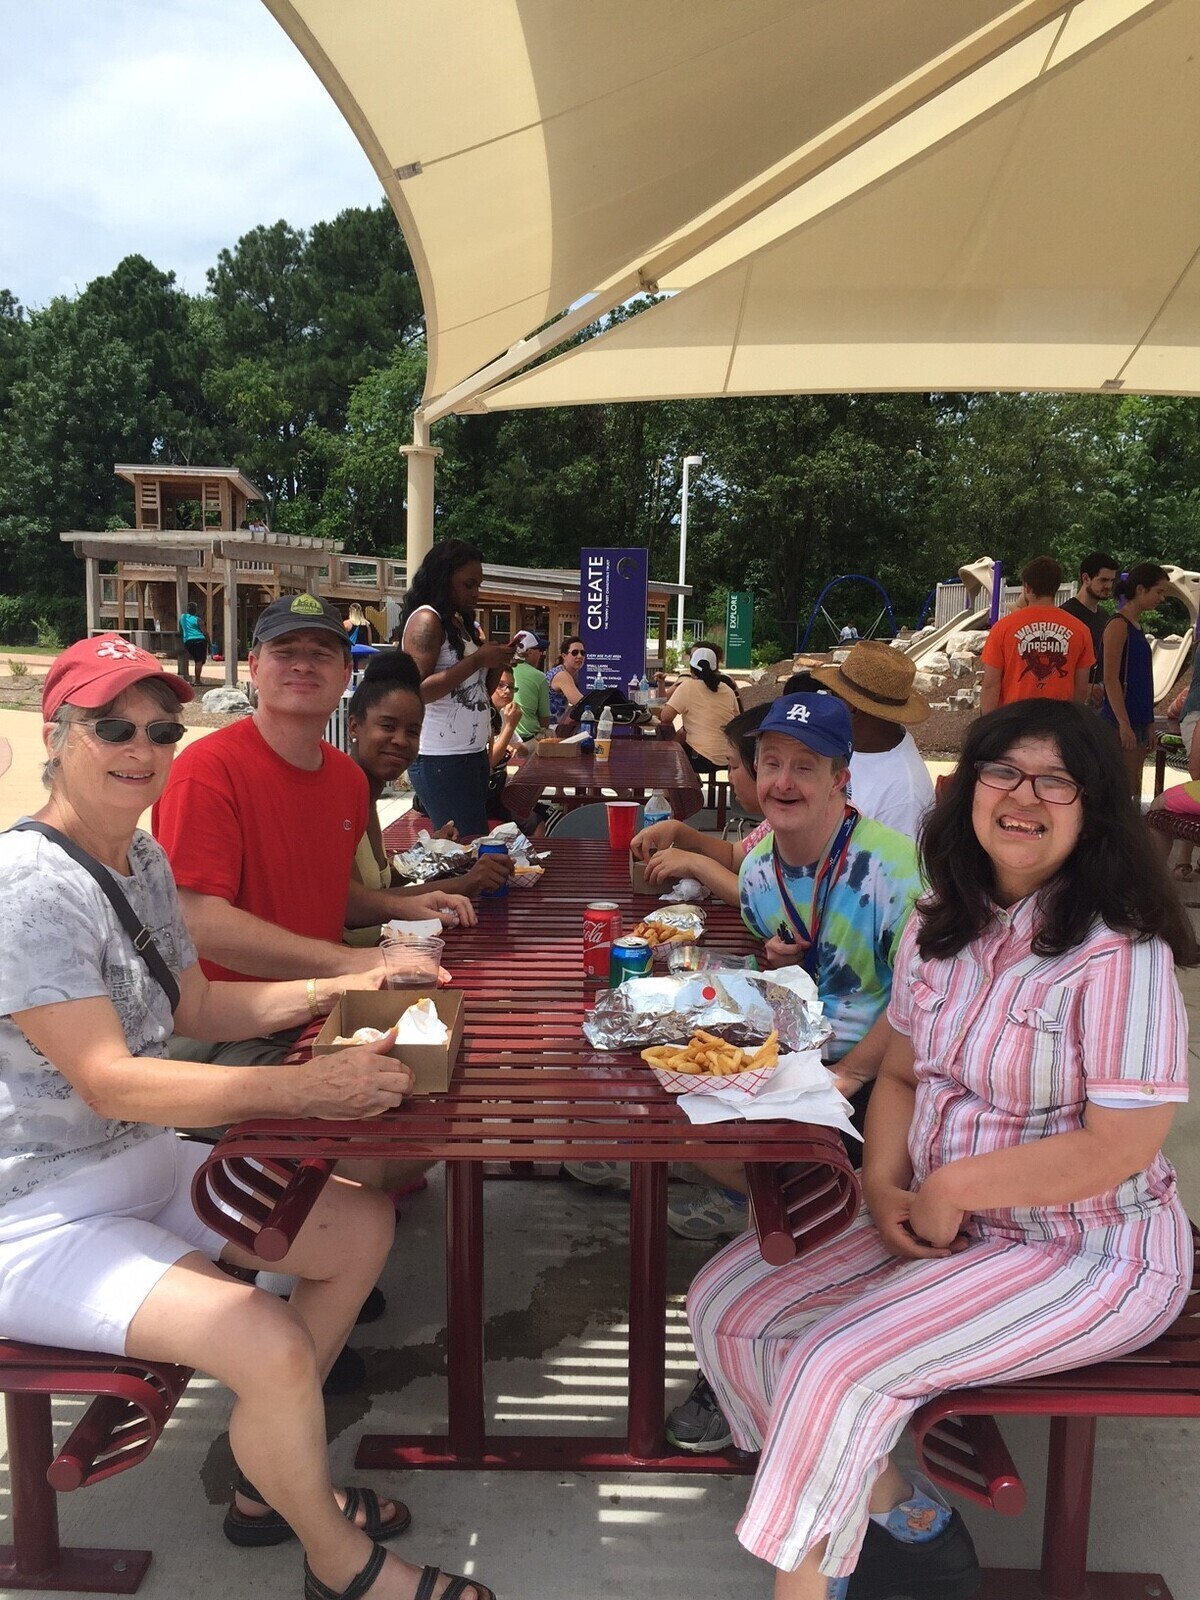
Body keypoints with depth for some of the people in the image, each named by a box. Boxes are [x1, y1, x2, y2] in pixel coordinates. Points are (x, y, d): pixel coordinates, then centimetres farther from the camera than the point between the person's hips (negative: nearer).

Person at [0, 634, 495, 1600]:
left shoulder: (141, 858, 5)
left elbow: (195, 1006, 12)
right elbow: (109, 1082, -27)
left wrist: (333, 991, -2)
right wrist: (308, 1090, -31)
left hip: (144, 1164, 10)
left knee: (363, 1227, 8)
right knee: (273, 1347, -25)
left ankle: (267, 1479, 23)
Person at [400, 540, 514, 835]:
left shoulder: (462, 624, 17)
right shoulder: (426, 620, -8)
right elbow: (417, 691, -20)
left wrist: (497, 662, 3)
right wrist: (477, 660, -16)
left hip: (472, 753, 8)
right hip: (441, 760, -8)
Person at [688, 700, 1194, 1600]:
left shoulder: (1120, 951, -20)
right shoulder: (939, 928, 2)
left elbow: (1119, 1147, -21)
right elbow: (901, 1076, 8)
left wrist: (950, 1188, -15)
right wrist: (884, 1187, -9)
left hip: (1088, 1255, -7)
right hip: (943, 1222, 8)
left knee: (838, 1365, -22)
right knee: (727, 1305, 0)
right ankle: (896, 1512, 17)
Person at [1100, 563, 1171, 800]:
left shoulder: (1136, 626, 16)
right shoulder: (1118, 625, -11)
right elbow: (1110, 679, -16)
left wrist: (1147, 729, 19)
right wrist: (1124, 725, -21)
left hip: (1137, 722, 9)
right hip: (1120, 723, -9)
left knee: (1133, 790, 10)